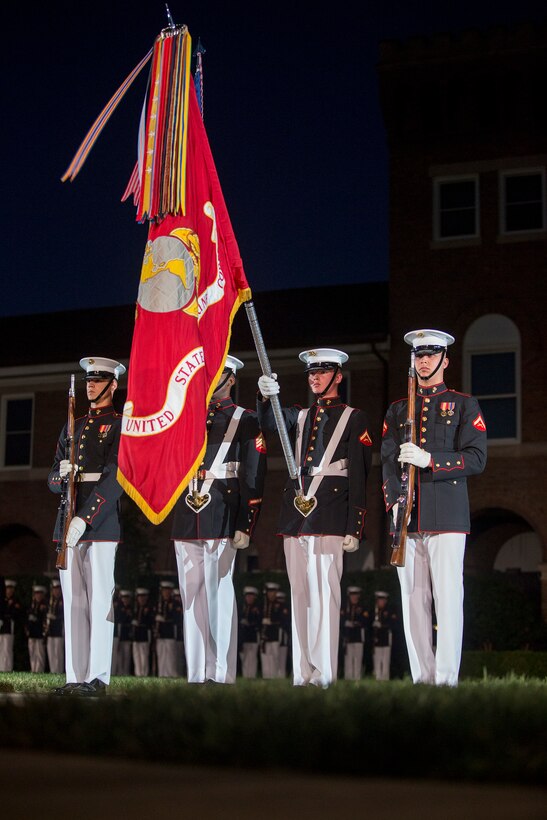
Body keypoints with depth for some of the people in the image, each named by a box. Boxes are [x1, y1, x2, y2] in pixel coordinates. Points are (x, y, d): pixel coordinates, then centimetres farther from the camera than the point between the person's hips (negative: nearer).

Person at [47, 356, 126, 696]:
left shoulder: (120, 424, 0)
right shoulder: (74, 426, 20)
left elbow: (115, 479, -12)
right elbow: (53, 480, 19)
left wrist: (84, 518, -20)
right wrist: (61, 474, -6)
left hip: (101, 520, -6)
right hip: (69, 522, 6)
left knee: (100, 599, -6)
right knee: (73, 600, 4)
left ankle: (98, 677, -5)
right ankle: (75, 677, 7)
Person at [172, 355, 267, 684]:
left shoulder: (245, 420, 3)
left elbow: (254, 476, -4)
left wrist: (245, 526, -12)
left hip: (222, 520, -5)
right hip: (187, 520, 5)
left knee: (221, 594, -5)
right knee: (193, 595, 6)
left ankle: (222, 675, -1)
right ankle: (197, 675, 11)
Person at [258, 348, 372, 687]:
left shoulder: (354, 418, 5)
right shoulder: (300, 416, 21)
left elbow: (359, 477, -1)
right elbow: (268, 423, 1)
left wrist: (354, 528, -8)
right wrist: (266, 397, -20)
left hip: (329, 518, -6)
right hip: (295, 514, 6)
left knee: (324, 593, -10)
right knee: (300, 595, 6)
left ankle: (324, 676, -9)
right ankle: (302, 675, 10)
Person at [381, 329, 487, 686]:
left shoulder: (464, 405, 8)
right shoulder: (397, 410, 18)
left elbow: (477, 458, -2)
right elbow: (388, 460, 10)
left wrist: (429, 460, -16)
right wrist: (394, 502, -7)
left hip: (447, 518, -3)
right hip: (407, 518, 3)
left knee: (448, 599, -8)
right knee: (413, 600, 2)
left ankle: (446, 680, -5)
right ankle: (421, 679, 8)